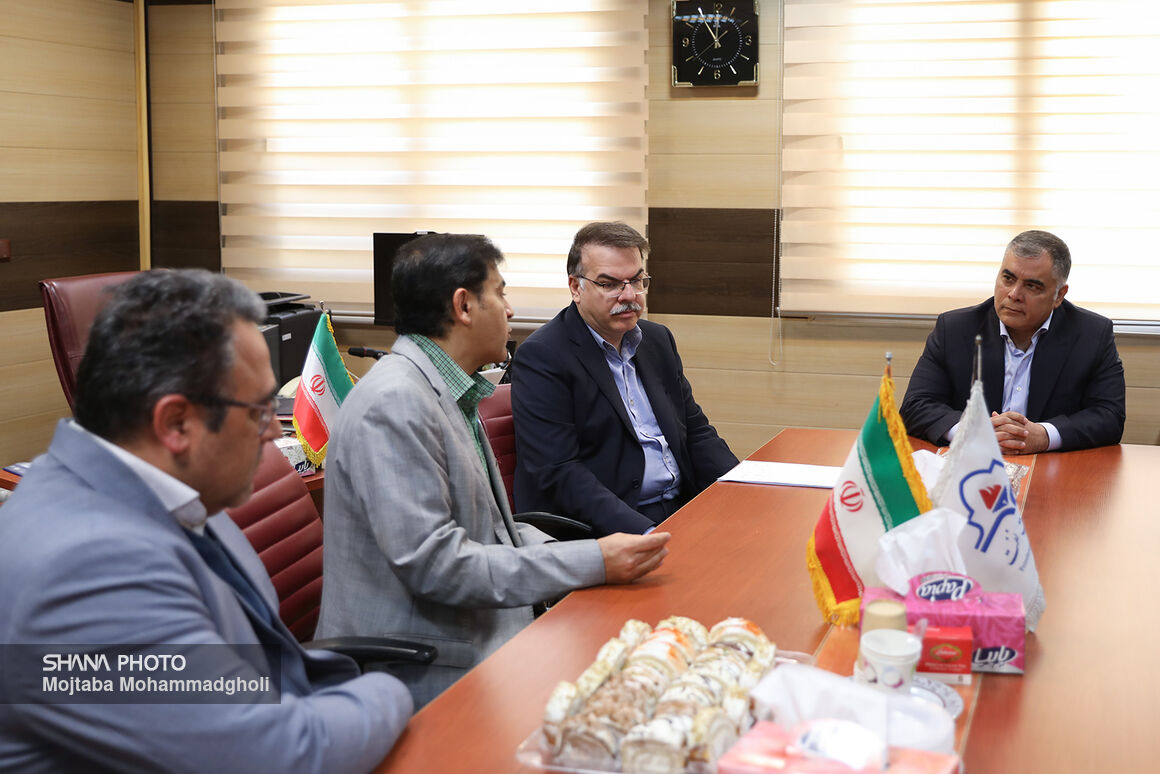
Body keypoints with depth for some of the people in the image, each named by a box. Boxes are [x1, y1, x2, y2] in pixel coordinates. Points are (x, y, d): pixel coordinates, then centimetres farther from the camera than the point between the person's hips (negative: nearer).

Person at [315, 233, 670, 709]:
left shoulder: (452, 394, 13)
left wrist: (594, 559, 3)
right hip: (424, 677, -9)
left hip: (478, 639, 10)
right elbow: (432, 563, -24)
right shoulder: (394, 403, -19)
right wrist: (592, 563, -21)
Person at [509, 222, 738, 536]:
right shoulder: (541, 357, -9)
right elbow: (558, 473, -17)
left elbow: (696, 431, 18)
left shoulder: (658, 339, 15)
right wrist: (645, 533, -27)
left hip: (682, 507, 8)